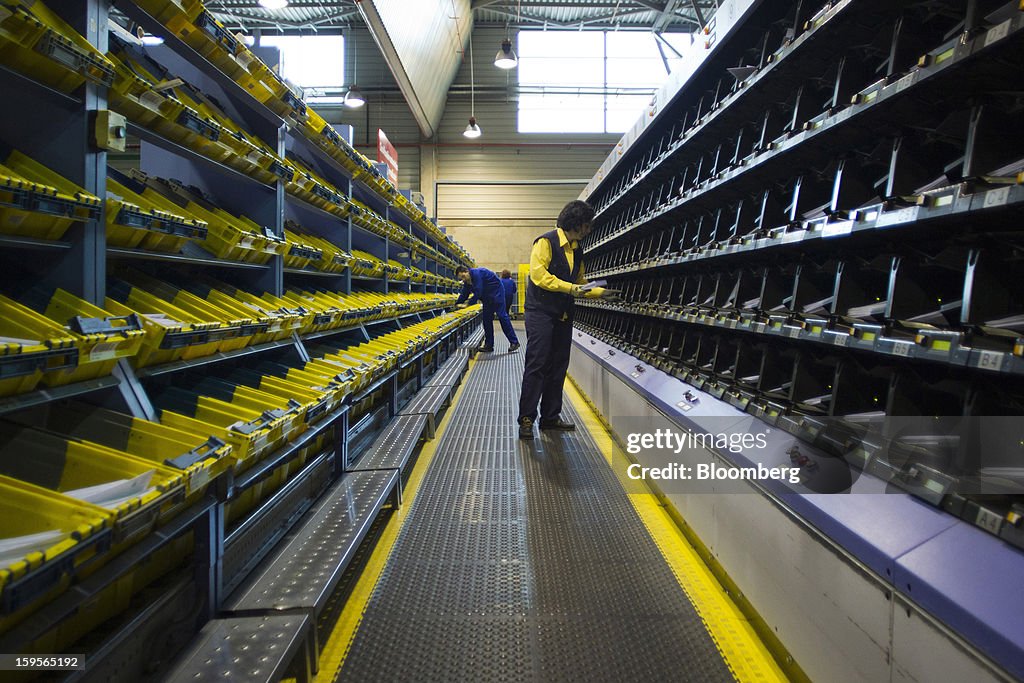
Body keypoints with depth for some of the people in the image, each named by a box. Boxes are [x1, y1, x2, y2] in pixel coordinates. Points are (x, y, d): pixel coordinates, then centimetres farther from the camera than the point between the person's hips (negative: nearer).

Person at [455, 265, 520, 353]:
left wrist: (467, 304, -23)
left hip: (496, 292, -9)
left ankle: (514, 343, -9)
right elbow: (464, 295, 9)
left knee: (502, 316, -12)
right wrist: (457, 304, -2)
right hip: (487, 297, 9)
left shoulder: (477, 273, -26)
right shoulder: (467, 281, 3)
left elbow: (477, 293, -29)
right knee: (487, 319, 5)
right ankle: (489, 345, 9)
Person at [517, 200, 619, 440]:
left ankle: (551, 417, 16)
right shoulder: (546, 242, -8)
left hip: (563, 315, 8)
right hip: (541, 312, -8)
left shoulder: (576, 250, 16)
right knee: (537, 365, -10)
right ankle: (526, 418, -5)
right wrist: (570, 288, -22)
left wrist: (601, 292, 10)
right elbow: (538, 274, -19)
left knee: (558, 367, 9)